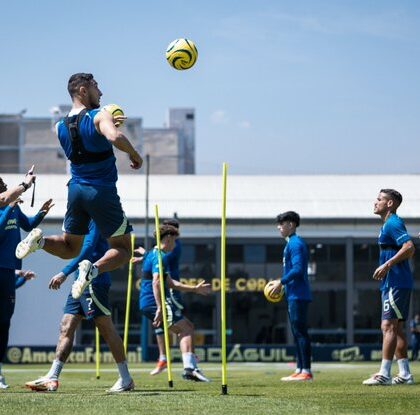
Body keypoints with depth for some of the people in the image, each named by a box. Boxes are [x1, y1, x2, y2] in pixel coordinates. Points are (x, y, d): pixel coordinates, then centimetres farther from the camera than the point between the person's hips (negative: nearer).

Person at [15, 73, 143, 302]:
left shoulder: (60, 126, 9)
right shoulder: (100, 116, -11)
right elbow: (115, 138, -31)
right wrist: (134, 155, -15)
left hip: (76, 190, 6)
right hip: (102, 192, -6)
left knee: (69, 248, 22)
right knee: (122, 249, 6)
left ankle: (40, 240, -8)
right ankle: (93, 269, -24)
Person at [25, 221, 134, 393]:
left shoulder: (95, 218, -9)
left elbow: (88, 248, -21)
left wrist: (65, 273, -25)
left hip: (94, 280, -10)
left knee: (107, 330, -5)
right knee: (66, 328, 2)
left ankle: (126, 380, 2)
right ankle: (52, 378, -1)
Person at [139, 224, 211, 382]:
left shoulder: (155, 255, 22)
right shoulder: (160, 256, -12)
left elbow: (170, 283, 29)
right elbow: (156, 282, -25)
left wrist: (194, 289, 28)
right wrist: (160, 308, -32)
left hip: (149, 304, 11)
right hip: (154, 303, -11)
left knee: (188, 327, 15)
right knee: (186, 329, -15)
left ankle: (190, 366, 8)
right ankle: (189, 367, -26)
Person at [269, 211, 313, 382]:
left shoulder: (295, 244, -13)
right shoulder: (292, 243, 19)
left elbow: (298, 269, -21)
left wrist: (281, 282, -15)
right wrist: (283, 284, 14)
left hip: (298, 295, -11)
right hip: (294, 295, 11)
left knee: (300, 332, -10)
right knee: (297, 333, 12)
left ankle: (306, 372, -11)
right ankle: (299, 370, 16)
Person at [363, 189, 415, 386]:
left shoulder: (393, 223, -12)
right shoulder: (389, 224, 19)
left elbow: (409, 248, -23)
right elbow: (405, 249, 26)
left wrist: (387, 265, -23)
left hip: (395, 284, -11)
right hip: (394, 283, 11)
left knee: (389, 326, -12)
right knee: (397, 328, 11)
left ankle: (384, 374, -15)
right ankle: (405, 374, 12)